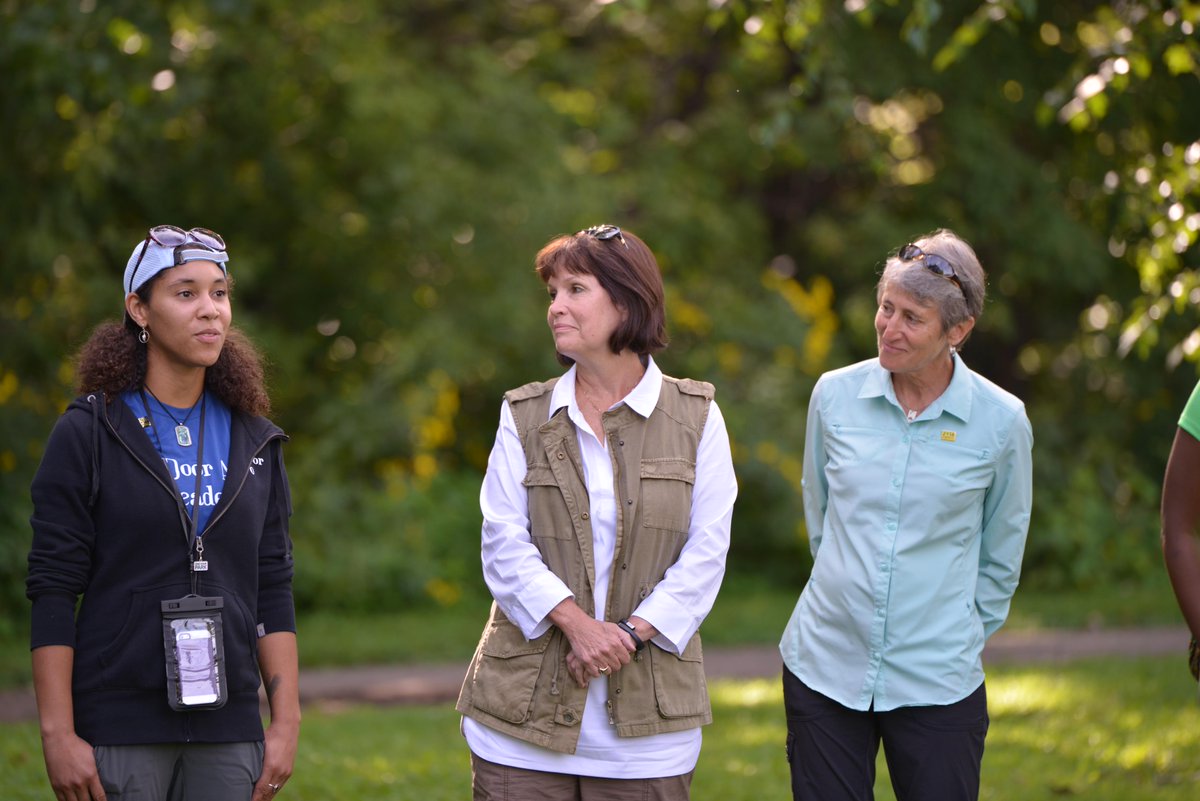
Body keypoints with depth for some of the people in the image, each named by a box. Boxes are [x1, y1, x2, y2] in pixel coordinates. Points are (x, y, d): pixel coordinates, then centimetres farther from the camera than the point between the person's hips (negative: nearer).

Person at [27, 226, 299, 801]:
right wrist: (57, 734, -11)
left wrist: (286, 722, 4)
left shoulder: (253, 441, 10)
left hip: (228, 731, 4)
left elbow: (273, 591, 10)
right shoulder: (87, 434, -2)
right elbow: (52, 591, -5)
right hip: (119, 726, -4)